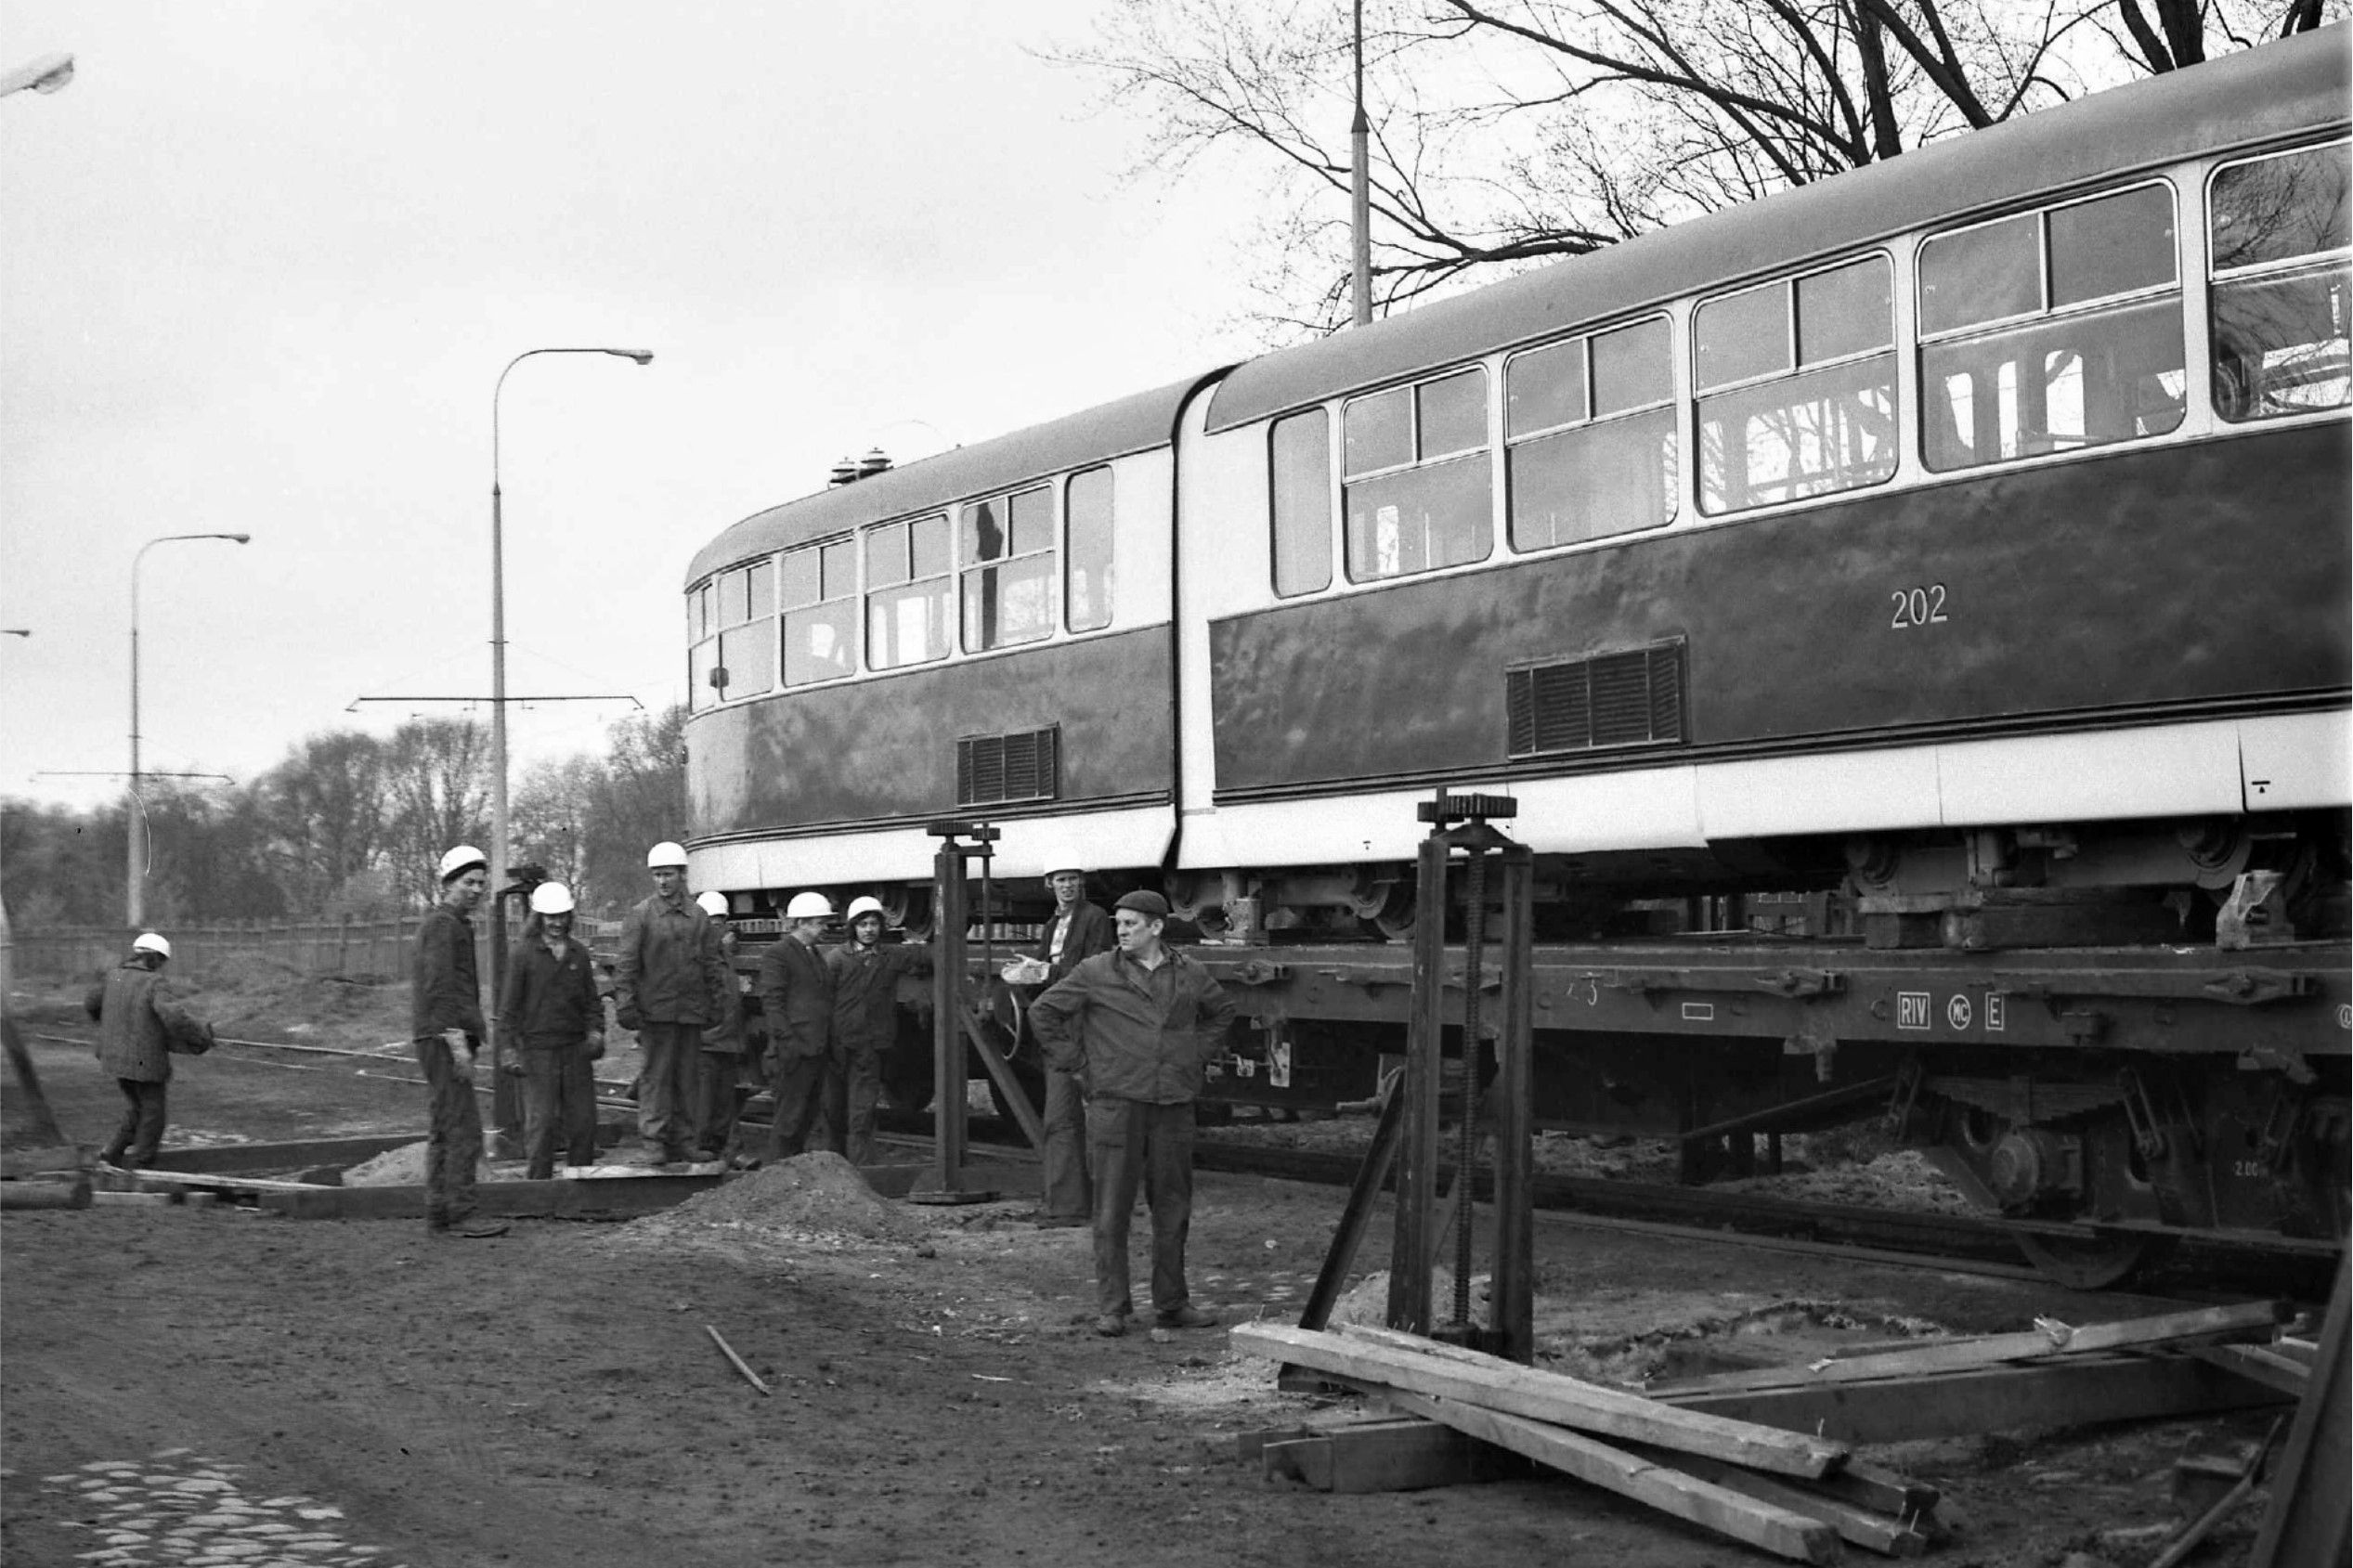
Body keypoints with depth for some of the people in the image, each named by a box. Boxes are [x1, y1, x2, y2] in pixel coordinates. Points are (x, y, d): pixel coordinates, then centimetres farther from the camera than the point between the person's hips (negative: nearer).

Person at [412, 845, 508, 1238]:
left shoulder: (454, 925, 22)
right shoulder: (443, 925, -10)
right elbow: (439, 986, -19)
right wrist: (457, 1040, -23)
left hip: (439, 1040, 11)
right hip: (446, 1036, -11)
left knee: (443, 1131, 11)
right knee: (464, 1128, -13)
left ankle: (439, 1214, 13)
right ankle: (459, 1215, -15)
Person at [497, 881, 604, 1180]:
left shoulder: (579, 955, 12)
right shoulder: (524, 956, 0)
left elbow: (592, 1001, 17)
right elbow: (509, 1007, 0)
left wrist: (595, 1031, 1)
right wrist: (515, 1048, -5)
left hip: (576, 1048, 4)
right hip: (538, 1051, -4)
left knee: (583, 1120, 3)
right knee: (541, 1122, -4)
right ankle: (539, 1183, 3)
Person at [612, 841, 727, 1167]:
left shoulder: (699, 917, 10)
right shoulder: (641, 916, 1)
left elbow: (713, 965, 14)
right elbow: (626, 964, -3)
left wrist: (716, 1004, 8)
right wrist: (625, 1003, -11)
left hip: (692, 1012, 3)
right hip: (654, 1011, -3)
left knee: (689, 1078, 6)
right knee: (655, 1076, -4)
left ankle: (686, 1143, 12)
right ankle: (653, 1142, -2)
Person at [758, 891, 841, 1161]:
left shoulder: (814, 955, 21)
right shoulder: (777, 954, -6)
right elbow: (771, 1001, -13)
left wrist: (834, 1043, 18)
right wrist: (788, 1039, -20)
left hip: (822, 1048, 8)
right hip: (796, 1048, -8)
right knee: (791, 1114, -4)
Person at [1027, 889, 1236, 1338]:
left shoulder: (1190, 976, 7)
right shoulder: (1095, 973, -2)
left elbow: (1222, 1011, 26)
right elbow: (1043, 1012, 4)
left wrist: (1198, 1057, 14)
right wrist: (1076, 1065, 0)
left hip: (1174, 1107, 3)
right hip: (1116, 1103, -3)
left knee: (1173, 1208, 8)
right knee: (1112, 1209, -2)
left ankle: (1172, 1304, 19)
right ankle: (1111, 1308, 5)